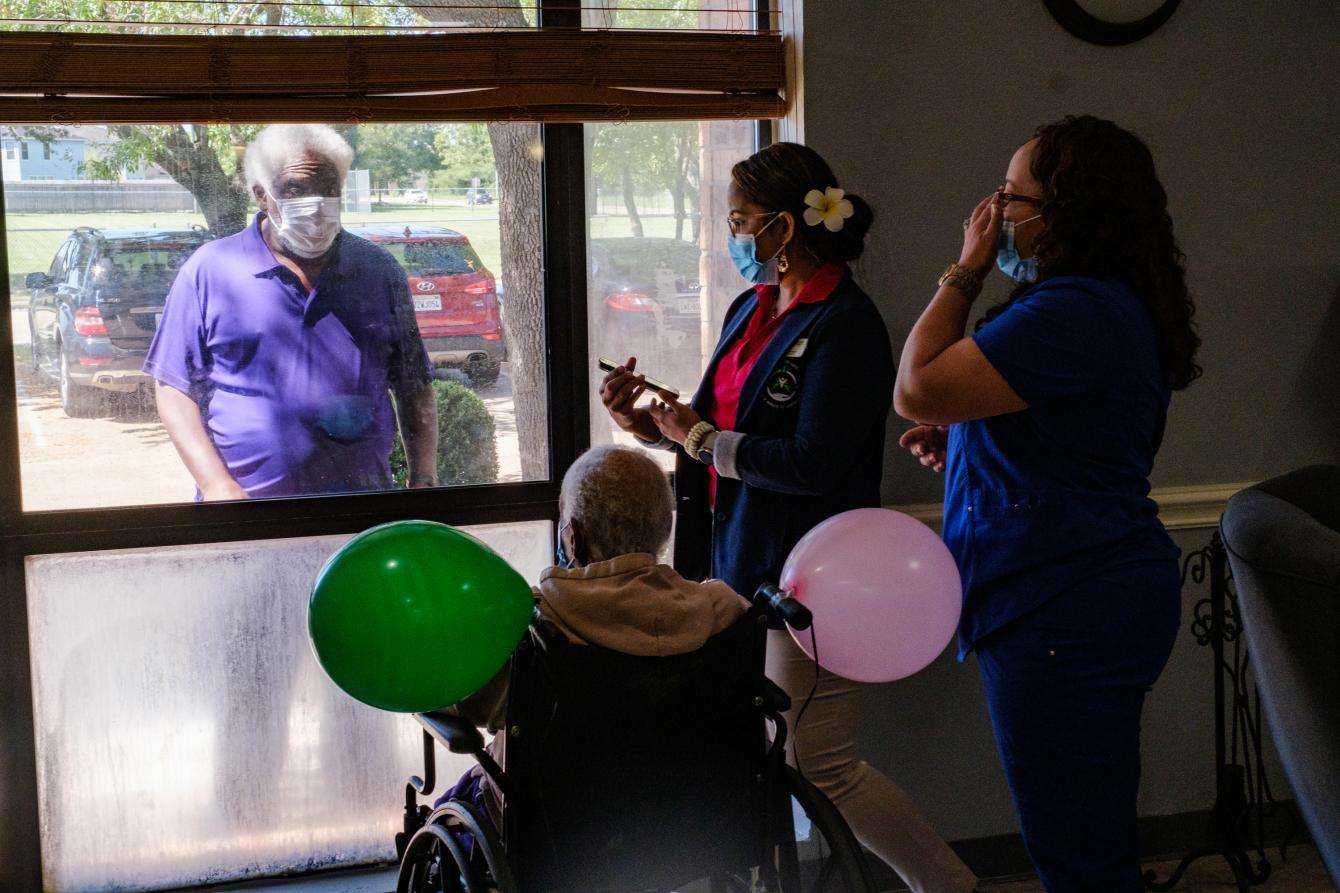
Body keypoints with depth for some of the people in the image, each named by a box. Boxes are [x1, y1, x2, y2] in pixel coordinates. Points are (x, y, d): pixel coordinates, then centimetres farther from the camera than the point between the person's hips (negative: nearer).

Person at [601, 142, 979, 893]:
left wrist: (699, 440, -13)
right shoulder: (752, 307, 11)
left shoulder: (845, 323, -16)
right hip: (737, 563, 8)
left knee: (821, 768, -1)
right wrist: (653, 428, 3)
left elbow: (811, 464, -24)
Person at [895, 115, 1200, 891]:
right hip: (1092, 597, 11)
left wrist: (965, 272, -10)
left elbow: (916, 390, -21)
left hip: (1067, 615, -11)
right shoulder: (1108, 302, 14)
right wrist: (965, 442, 11)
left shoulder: (1074, 314, -21)